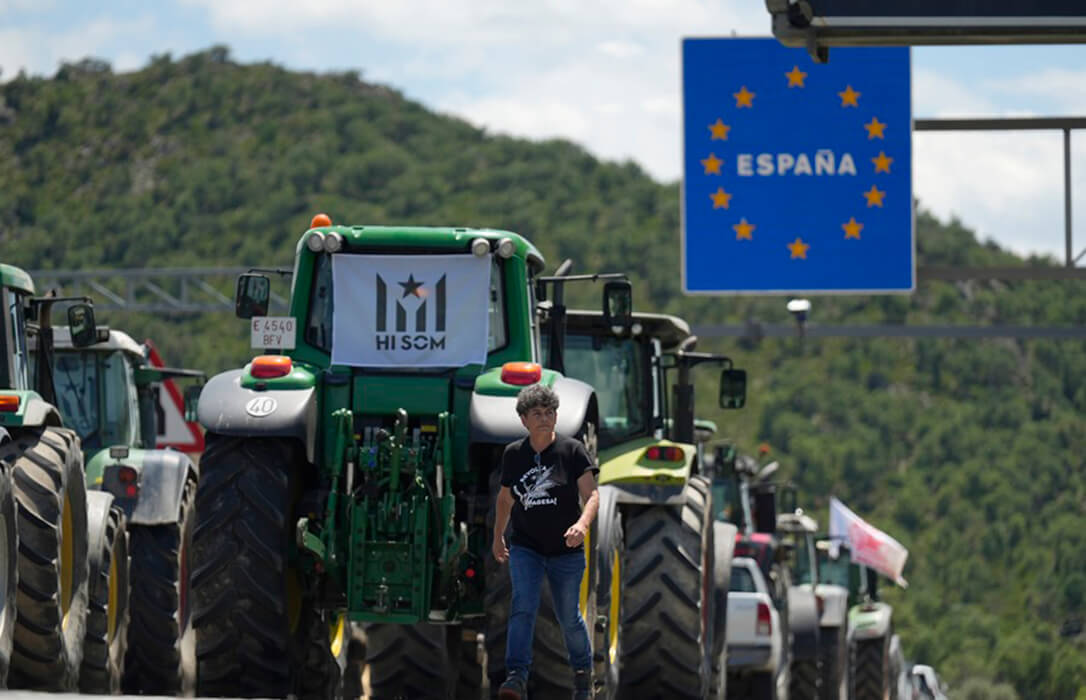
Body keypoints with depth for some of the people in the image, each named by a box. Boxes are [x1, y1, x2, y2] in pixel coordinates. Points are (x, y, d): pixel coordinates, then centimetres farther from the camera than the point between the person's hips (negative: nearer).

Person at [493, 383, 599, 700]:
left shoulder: (572, 451, -6)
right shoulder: (513, 454, 3)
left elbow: (591, 494, -13)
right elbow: (505, 497, 17)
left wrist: (583, 523, -32)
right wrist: (498, 537, 22)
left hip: (566, 551, -1)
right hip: (525, 547, 1)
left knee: (569, 617, 7)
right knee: (523, 607, -18)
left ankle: (583, 672, 31)